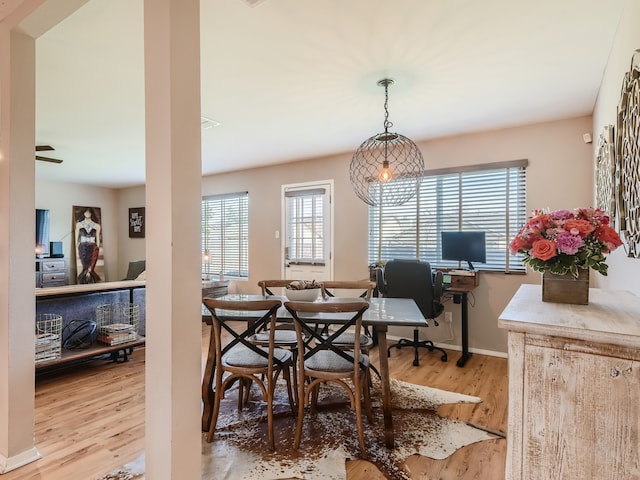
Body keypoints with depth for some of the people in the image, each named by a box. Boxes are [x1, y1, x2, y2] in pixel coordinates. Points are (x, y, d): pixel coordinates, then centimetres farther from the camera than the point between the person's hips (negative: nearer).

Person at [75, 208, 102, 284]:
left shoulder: (97, 226, 7)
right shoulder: (79, 224, 9)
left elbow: (98, 239, 9)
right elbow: (76, 238, 7)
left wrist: (97, 249, 1)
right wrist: (78, 251, 1)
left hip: (93, 248, 0)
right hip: (83, 248, 0)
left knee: (90, 268, -10)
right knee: (86, 268, -5)